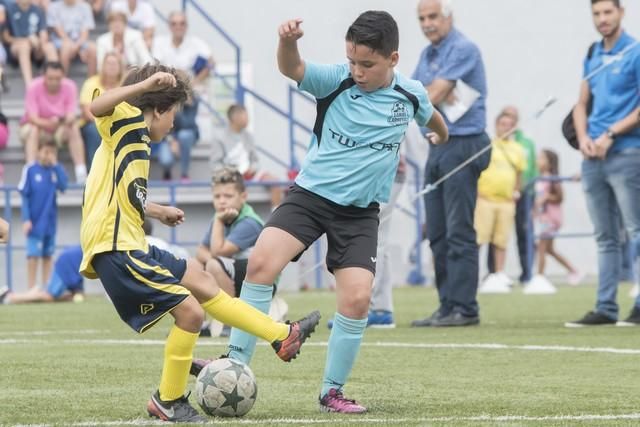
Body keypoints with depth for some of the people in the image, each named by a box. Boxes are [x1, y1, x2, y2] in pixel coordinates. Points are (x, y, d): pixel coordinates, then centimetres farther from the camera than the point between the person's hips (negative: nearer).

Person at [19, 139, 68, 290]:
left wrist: (55, 164, -12)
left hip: (50, 221, 4)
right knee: (33, 255, -5)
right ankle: (31, 289, -3)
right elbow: (24, 196, -6)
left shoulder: (55, 170, 5)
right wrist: (26, 219, -12)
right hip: (35, 221, -4)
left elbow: (63, 186, -11)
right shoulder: (30, 169, -6)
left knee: (47, 255, 8)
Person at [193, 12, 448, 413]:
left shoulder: (411, 94, -4)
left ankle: (333, 391, 9)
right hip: (310, 194, -1)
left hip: (360, 211, 1)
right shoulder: (337, 80, -12)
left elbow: (430, 115, 21)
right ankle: (235, 364, -11)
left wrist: (441, 133, 44)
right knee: (261, 263, -21)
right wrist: (287, 42, -55)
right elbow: (292, 68, -32)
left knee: (357, 298, -11)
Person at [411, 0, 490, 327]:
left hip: (462, 145, -9)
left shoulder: (463, 50, -11)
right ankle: (448, 306, 10)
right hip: (437, 148, 9)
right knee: (437, 233, 7)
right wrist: (437, 93, -9)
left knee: (459, 231, -10)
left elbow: (433, 96, -15)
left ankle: (464, 309, -10)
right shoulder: (428, 54, 17)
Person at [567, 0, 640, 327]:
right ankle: (605, 308, 10)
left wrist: (610, 135, -15)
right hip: (594, 156, 7)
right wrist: (583, 138, 0)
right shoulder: (592, 57, 15)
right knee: (605, 238, 8)